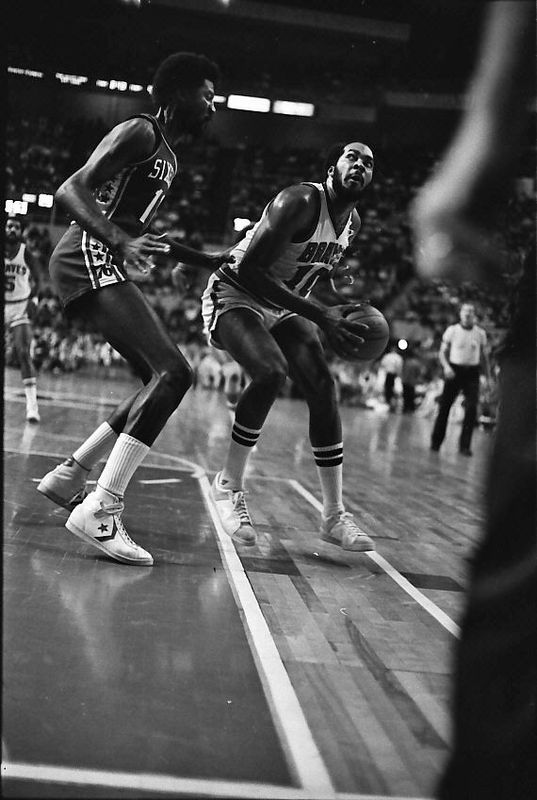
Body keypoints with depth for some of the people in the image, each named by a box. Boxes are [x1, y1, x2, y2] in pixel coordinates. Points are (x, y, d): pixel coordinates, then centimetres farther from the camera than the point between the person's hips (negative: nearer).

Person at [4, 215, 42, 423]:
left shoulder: (25, 253, -4)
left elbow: (37, 279, 7)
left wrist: (32, 299, -7)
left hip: (19, 308, -2)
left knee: (24, 353, -13)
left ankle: (32, 405, -16)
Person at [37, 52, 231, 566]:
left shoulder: (168, 154, 24)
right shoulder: (139, 133, -7)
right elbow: (71, 190, -18)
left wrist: (208, 261, 35)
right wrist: (121, 242, -33)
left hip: (106, 265, 10)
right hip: (89, 259, -10)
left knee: (165, 381, 9)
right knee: (172, 374, -22)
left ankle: (68, 476, 15)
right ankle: (100, 510, -23)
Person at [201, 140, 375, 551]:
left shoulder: (353, 223, 2)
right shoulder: (300, 202, -26)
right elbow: (249, 270, -32)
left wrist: (337, 311, 4)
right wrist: (319, 315, -35)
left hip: (283, 306, 8)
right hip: (235, 294, -8)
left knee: (323, 388, -7)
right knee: (271, 374, -31)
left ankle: (335, 515, -1)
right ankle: (229, 485, -10)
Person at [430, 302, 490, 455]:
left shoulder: (480, 333, 5)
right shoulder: (451, 330, 1)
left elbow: (484, 356, 13)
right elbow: (442, 352, 4)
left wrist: (488, 378, 8)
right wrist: (446, 366, -15)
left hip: (472, 373, 1)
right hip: (454, 371, -1)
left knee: (472, 408, -10)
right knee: (444, 406, 1)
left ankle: (465, 445, -3)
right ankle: (436, 442, 13)